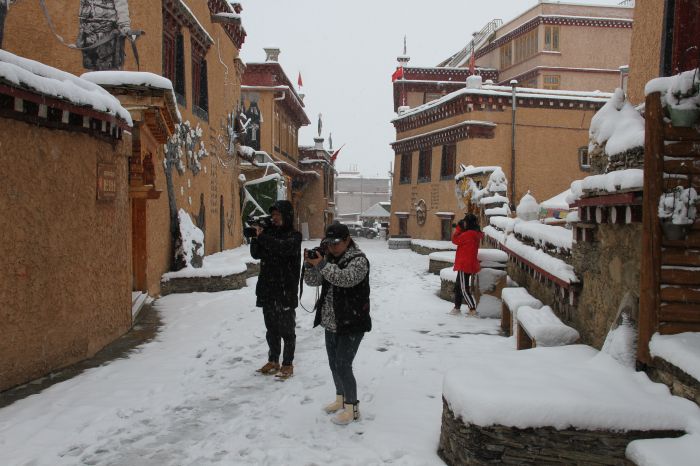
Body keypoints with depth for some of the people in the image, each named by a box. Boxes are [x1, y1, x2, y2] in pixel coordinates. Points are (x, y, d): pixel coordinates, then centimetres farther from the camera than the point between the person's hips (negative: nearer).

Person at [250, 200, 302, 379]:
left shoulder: (294, 236, -6)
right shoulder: (269, 232, 11)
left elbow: (283, 247, -26)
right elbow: (256, 254, 4)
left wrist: (262, 236, -21)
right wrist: (256, 237, -11)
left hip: (286, 290, -6)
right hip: (267, 290, 6)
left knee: (286, 329, 3)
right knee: (271, 329, 16)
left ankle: (288, 364, 13)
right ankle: (273, 361, 28)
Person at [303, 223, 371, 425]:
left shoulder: (359, 259, -14)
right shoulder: (329, 258, 8)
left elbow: (346, 278, -31)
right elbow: (313, 281, 6)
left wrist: (322, 264, -29)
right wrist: (310, 265, -12)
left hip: (352, 324, -8)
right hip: (331, 323, 8)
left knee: (343, 366, -7)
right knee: (334, 363, 17)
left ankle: (352, 408, 9)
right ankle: (340, 399, 36)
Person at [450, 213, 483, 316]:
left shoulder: (468, 234, -20)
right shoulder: (475, 233, 10)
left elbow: (455, 240, -13)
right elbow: (461, 239, 16)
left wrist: (457, 228, -3)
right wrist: (459, 229, 6)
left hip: (465, 265, -10)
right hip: (469, 264, 10)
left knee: (464, 288, -5)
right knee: (458, 286, 18)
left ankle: (473, 309, -4)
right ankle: (457, 307, 26)